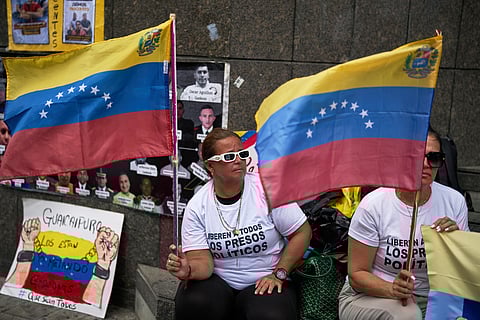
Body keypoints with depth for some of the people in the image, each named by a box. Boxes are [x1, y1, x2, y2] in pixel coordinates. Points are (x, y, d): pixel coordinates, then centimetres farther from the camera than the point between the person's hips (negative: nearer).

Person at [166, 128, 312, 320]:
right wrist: (189, 270, -32)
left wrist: (278, 274, -9)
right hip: (218, 281, 1)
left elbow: (302, 232, -4)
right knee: (192, 303, -30)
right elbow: (203, 262, -9)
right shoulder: (196, 207, -5)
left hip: (264, 282, -1)